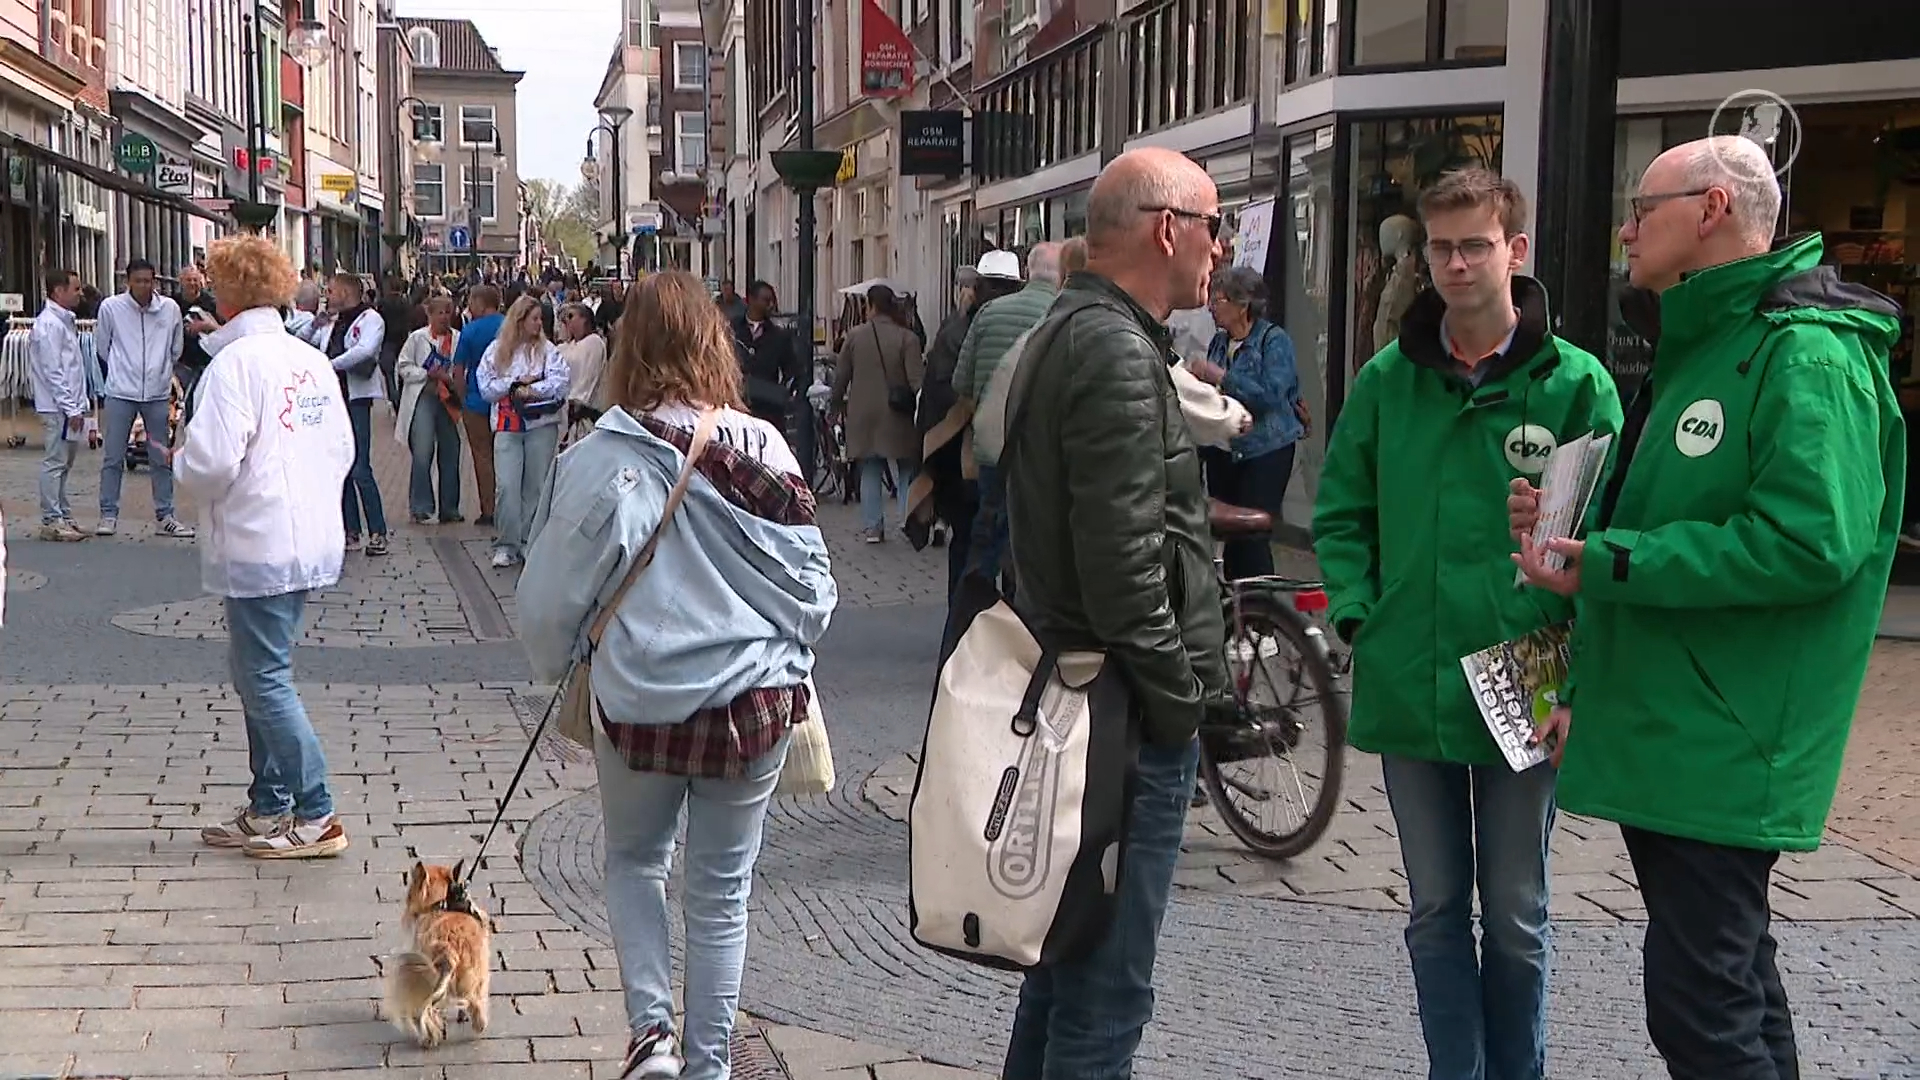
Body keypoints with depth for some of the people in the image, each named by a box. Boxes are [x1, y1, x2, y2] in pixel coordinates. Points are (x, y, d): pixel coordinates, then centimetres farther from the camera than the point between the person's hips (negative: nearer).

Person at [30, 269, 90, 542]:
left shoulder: (64, 321, 15)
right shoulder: (49, 324, -14)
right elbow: (52, 371, -18)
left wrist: (80, 404, 15)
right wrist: (71, 408, -18)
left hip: (69, 405, 10)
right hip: (57, 407, -10)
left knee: (63, 463, 13)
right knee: (55, 463, -6)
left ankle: (63, 516, 20)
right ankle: (51, 521, -3)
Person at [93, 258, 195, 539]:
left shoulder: (170, 308, -2)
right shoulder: (111, 307, -5)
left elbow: (176, 348, 12)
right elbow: (102, 347, 8)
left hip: (157, 392, 2)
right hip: (121, 392, -1)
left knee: (162, 458, 8)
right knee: (113, 458, 2)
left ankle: (165, 515, 16)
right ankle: (108, 515, 10)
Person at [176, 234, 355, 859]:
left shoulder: (235, 362, -15)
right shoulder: (312, 360, 10)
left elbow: (212, 462, -21)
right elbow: (343, 450, 14)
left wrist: (181, 461, -1)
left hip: (258, 546, -9)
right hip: (310, 540, 9)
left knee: (265, 680, -1)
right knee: (261, 673, 17)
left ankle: (315, 817, 1)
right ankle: (268, 809, 24)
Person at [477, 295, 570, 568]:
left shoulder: (547, 349, 4)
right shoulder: (496, 351, 5)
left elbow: (559, 382, -8)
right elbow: (486, 388, 0)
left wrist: (529, 390, -13)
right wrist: (517, 381, -9)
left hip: (542, 424, 0)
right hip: (507, 425, 0)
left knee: (536, 486, 4)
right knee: (507, 486, -8)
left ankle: (530, 542, 14)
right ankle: (506, 545, -3)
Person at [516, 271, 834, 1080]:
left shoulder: (598, 460, -12)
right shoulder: (760, 448, -8)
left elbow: (552, 595, -3)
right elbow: (812, 586, 0)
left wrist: (555, 665, 18)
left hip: (639, 704, -1)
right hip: (754, 705, 1)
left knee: (634, 862, 23)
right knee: (722, 891, 14)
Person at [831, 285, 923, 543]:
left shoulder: (854, 337, -1)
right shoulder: (906, 338, -8)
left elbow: (840, 377, 4)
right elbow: (916, 379, -12)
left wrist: (838, 405, 19)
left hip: (863, 414, 2)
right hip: (897, 415, -2)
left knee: (870, 471, 10)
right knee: (907, 471, 9)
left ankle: (872, 527, 8)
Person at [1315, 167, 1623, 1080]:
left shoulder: (1575, 383, -6)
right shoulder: (1387, 378, 3)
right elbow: (1341, 513, 8)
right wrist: (1357, 615, -4)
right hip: (1407, 689, 3)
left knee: (1515, 919, 12)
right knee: (1436, 913, 14)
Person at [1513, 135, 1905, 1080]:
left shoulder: (1807, 355, -15)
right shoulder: (1696, 352, 17)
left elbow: (1808, 542, -28)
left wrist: (1605, 564, -22)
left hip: (1718, 753, -10)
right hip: (1658, 741, 10)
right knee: (1732, 980, 19)